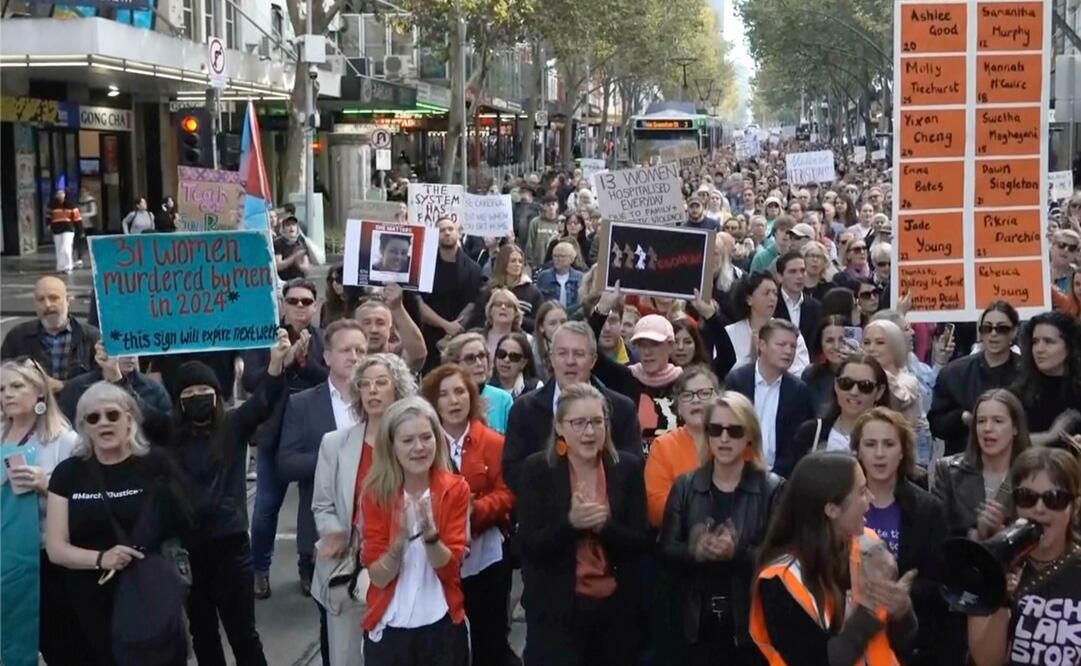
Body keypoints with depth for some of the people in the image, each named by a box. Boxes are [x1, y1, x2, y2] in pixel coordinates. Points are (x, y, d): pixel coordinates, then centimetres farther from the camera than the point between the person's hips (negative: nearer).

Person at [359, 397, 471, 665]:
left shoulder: (455, 490, -6)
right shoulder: (375, 494, -6)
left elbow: (450, 568, -10)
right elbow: (378, 577, -9)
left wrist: (430, 535, -27)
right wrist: (400, 540, -26)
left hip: (442, 626, 0)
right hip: (388, 628, 0)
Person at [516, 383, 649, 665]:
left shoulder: (628, 468, 1)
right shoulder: (537, 469, -4)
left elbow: (640, 542, -2)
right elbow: (529, 546, -8)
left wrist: (604, 525, -20)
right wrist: (570, 523, -24)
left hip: (617, 609, 2)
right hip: (555, 609, -2)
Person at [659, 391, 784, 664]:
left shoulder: (772, 488, -3)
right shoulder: (685, 486, 5)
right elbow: (666, 549, 0)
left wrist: (737, 553, -26)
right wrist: (695, 551, -20)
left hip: (751, 621, -2)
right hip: (697, 621, 2)